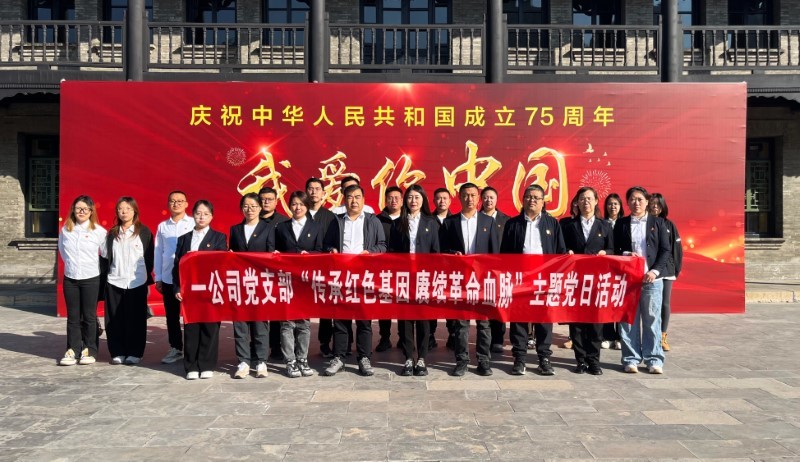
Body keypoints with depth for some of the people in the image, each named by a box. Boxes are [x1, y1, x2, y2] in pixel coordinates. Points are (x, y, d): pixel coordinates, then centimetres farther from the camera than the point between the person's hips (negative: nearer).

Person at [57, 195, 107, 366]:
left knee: (89, 316, 5)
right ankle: (72, 350, 14)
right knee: (73, 317, 8)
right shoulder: (65, 230, 3)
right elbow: (62, 251, 17)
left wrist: (94, 267, 3)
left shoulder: (99, 231, -7)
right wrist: (71, 264, 11)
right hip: (70, 279, 3)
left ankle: (89, 351, 13)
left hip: (91, 279, -3)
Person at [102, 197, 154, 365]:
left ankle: (135, 353, 10)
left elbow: (149, 257, 3)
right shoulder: (112, 233, 10)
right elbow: (105, 256, 12)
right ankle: (118, 352, 13)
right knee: (115, 320, 3)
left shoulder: (144, 232, 2)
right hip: (114, 282, 3)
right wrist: (104, 276, 4)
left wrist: (147, 278, 0)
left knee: (136, 319, 1)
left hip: (137, 282, -3)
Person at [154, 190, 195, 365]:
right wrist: (157, 278, 8)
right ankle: (175, 348, 21)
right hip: (168, 278, 3)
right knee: (171, 316, 10)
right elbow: (158, 252, 10)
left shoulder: (194, 223, -1)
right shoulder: (162, 226, 9)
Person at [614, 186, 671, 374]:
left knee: (652, 320, 3)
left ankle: (654, 360, 11)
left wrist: (655, 271, -10)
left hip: (652, 278, 0)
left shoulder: (657, 222, 8)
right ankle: (631, 359, 10)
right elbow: (614, 250, 8)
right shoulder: (621, 224, 9)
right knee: (628, 320, 2)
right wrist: (626, 255, -12)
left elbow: (666, 250, 3)